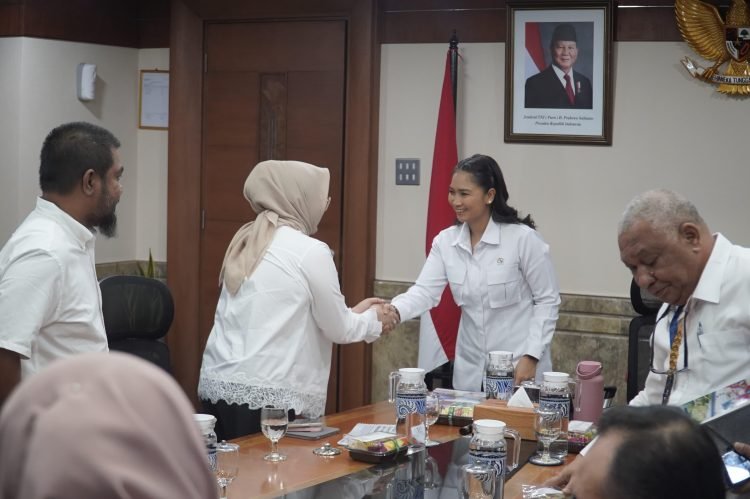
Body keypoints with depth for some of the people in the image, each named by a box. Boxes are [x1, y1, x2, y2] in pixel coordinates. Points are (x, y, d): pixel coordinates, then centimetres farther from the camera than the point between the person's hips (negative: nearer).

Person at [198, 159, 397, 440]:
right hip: (265, 397, -7)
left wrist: (352, 313, 26)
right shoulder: (310, 251, -9)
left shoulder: (247, 243, 13)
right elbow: (338, 330, 0)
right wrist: (373, 319, 19)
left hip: (217, 387, 7)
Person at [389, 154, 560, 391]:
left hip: (518, 368, -4)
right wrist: (393, 311, -28)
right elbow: (425, 291, -8)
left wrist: (530, 357, -15)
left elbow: (547, 300, -8)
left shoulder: (523, 238, -12)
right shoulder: (445, 241, 1)